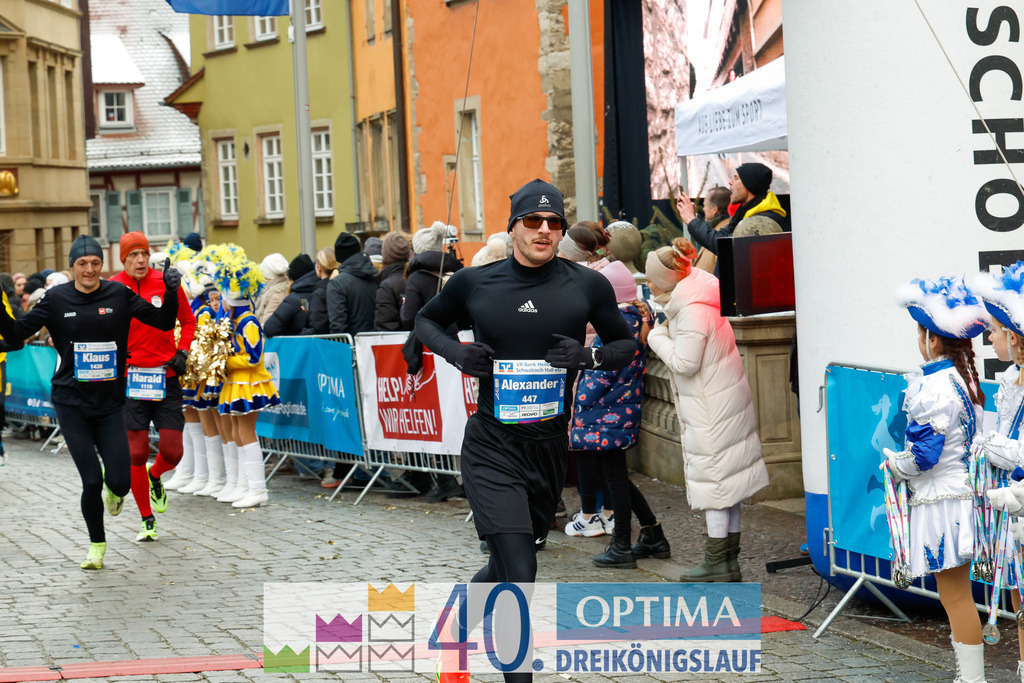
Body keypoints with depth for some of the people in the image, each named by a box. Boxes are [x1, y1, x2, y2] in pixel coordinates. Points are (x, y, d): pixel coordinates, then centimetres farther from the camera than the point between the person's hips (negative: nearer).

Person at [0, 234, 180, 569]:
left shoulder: (119, 295, 0)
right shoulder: (56, 299, -1)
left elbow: (163, 322, 0)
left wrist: (171, 294, -18)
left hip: (110, 403, 1)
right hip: (71, 403, -1)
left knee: (120, 483, -6)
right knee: (91, 481, -7)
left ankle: (114, 488, 34)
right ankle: (96, 544, 17)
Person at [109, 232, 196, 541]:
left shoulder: (167, 283, 1)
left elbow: (188, 321, 14)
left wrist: (182, 352, 1)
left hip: (166, 376, 1)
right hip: (130, 376, -1)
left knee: (173, 451, -3)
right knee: (136, 452, -2)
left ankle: (155, 477, 33)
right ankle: (147, 520, 13)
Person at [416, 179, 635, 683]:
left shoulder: (587, 286, 0)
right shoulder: (475, 283, -1)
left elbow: (626, 344, 11)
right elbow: (426, 320, 17)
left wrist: (588, 356, -11)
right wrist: (456, 354, -4)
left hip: (549, 447, 3)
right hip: (492, 447, -3)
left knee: (507, 567, 18)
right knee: (518, 574, -16)